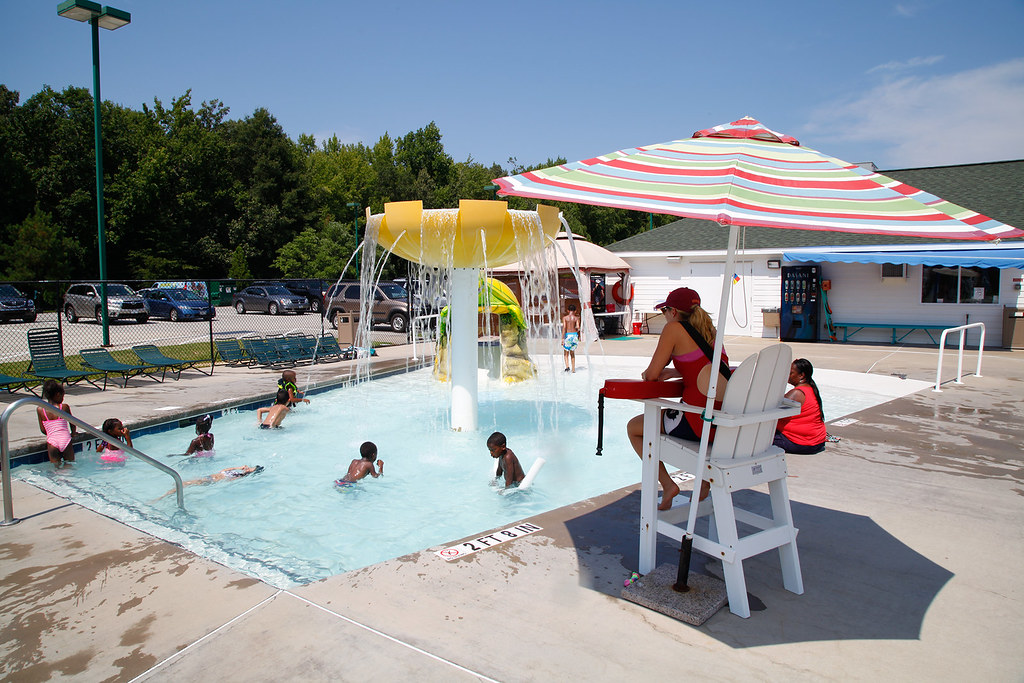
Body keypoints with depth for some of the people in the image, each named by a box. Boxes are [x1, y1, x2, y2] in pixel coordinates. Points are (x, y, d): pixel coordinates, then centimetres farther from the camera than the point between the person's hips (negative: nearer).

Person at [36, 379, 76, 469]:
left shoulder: (40, 410, 4)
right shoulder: (65, 407, 1)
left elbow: (43, 430, 8)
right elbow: (72, 424, 12)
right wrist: (73, 433, 32)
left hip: (52, 441, 1)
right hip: (65, 439, -1)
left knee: (57, 468, 7)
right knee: (70, 465, 5)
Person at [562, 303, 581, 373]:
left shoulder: (564, 317, -2)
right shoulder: (576, 318, 2)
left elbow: (564, 327, -9)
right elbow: (578, 328, -7)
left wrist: (562, 338, -10)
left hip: (567, 335, -2)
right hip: (574, 335, 2)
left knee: (566, 353, 11)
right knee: (572, 352, 16)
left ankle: (567, 366, -10)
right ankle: (573, 369, 16)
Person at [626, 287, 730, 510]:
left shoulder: (674, 328, -5)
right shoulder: (710, 330, 16)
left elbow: (652, 374, -7)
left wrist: (648, 372, 16)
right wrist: (670, 373, 21)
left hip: (698, 423, -8)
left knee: (633, 428, 15)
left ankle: (667, 484, 9)